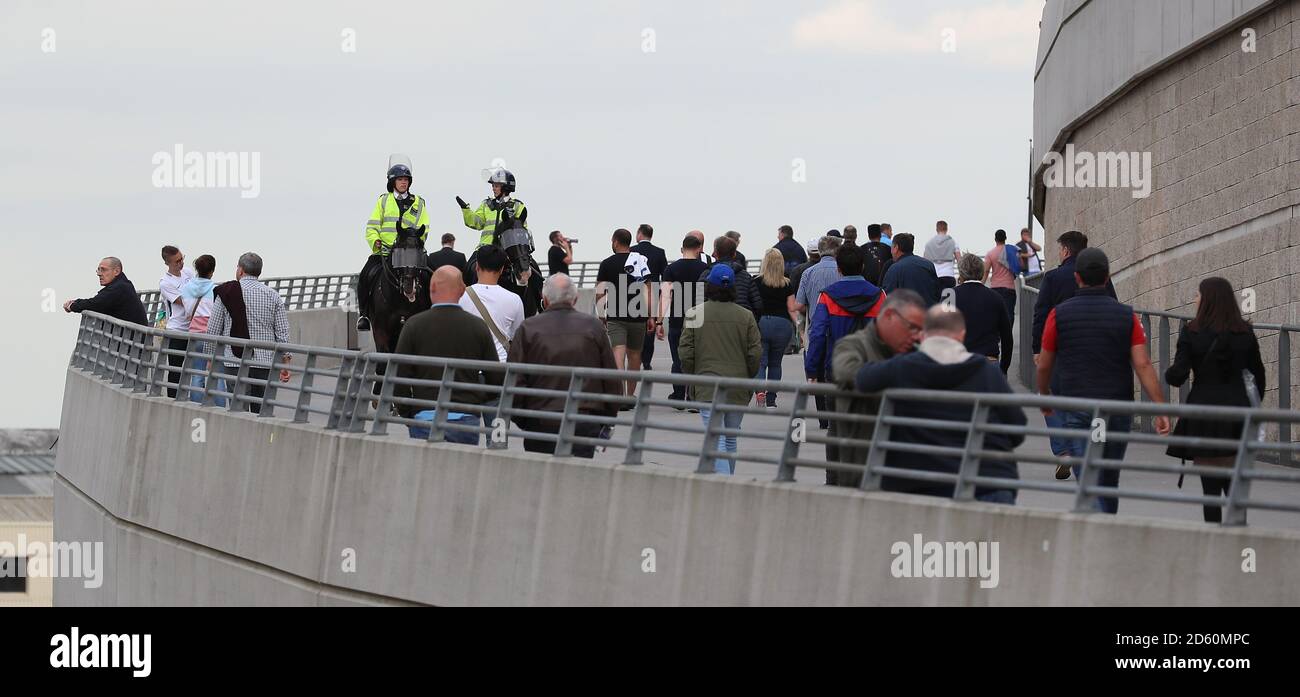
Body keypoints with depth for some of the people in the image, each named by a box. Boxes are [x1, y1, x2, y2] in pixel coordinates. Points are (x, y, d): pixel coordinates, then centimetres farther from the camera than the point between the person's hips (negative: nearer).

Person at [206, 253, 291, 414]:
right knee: (262, 412, 9)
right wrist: (285, 362, 10)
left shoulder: (226, 293, 0)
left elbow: (213, 331, 2)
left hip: (235, 361, -2)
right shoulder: (273, 296, 5)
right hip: (266, 363, 2)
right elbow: (283, 333, 3)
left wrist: (213, 358, 14)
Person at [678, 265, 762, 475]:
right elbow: (755, 353, 1)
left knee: (716, 439, -7)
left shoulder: (695, 314, -5)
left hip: (707, 387, -3)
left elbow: (686, 353, -4)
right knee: (731, 438, 17)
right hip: (738, 387, 3)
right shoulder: (746, 316, 0)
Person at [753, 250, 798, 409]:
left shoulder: (757, 282, -3)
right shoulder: (787, 285, -1)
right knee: (775, 363, 14)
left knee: (760, 361, 2)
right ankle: (771, 400, 16)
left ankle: (759, 389, -25)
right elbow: (791, 309, -2)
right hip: (783, 325, 1)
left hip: (761, 323, -1)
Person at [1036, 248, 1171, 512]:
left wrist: (1044, 398, 23)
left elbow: (1044, 365, 5)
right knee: (1109, 482, 18)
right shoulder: (1127, 316, -2)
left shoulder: (1059, 315, -4)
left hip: (1075, 410, -2)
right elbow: (1143, 365, -9)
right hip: (1118, 410, 2)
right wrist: (1161, 409, -8)